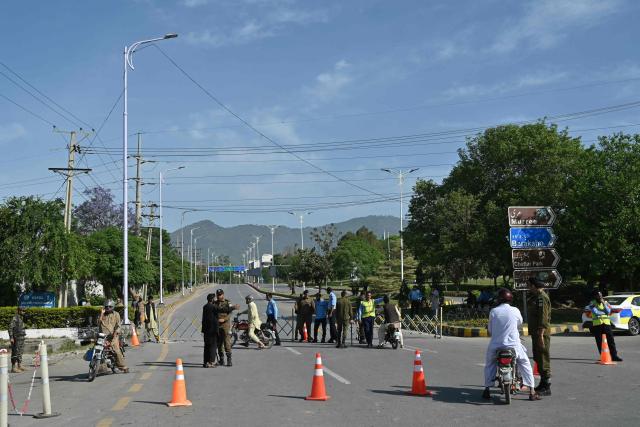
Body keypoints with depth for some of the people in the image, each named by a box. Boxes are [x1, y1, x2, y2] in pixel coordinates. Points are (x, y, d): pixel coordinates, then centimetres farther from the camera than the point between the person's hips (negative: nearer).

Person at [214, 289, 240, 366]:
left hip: (225, 325, -3)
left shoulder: (227, 303, 5)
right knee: (219, 343, 5)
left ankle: (229, 360, -6)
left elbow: (229, 314, -2)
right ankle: (221, 360, 13)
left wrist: (224, 319, -20)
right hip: (216, 326, 3)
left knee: (227, 342, -9)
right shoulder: (215, 303, 11)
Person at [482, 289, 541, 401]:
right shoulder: (515, 311, -2)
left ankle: (487, 390, 18)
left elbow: (490, 329, 6)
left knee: (489, 364, 25)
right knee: (525, 363, 20)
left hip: (496, 345, 0)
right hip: (513, 345, 0)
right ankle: (532, 392, 14)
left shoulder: (493, 311, -3)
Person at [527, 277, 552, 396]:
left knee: (543, 359, -9)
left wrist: (541, 334, -25)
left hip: (541, 333, -11)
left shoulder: (542, 298, -15)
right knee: (538, 358, 16)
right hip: (535, 333, 11)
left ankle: (546, 387, -7)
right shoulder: (535, 297, 18)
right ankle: (543, 384, 26)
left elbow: (544, 317, -21)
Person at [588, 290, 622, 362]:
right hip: (597, 324, -2)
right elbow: (596, 312, -12)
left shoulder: (605, 302, 13)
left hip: (606, 323, 2)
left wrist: (604, 304, -10)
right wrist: (604, 312, -2)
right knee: (599, 341, -1)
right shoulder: (592, 303, 2)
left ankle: (614, 356, -4)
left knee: (611, 340, -4)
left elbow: (608, 312, -2)